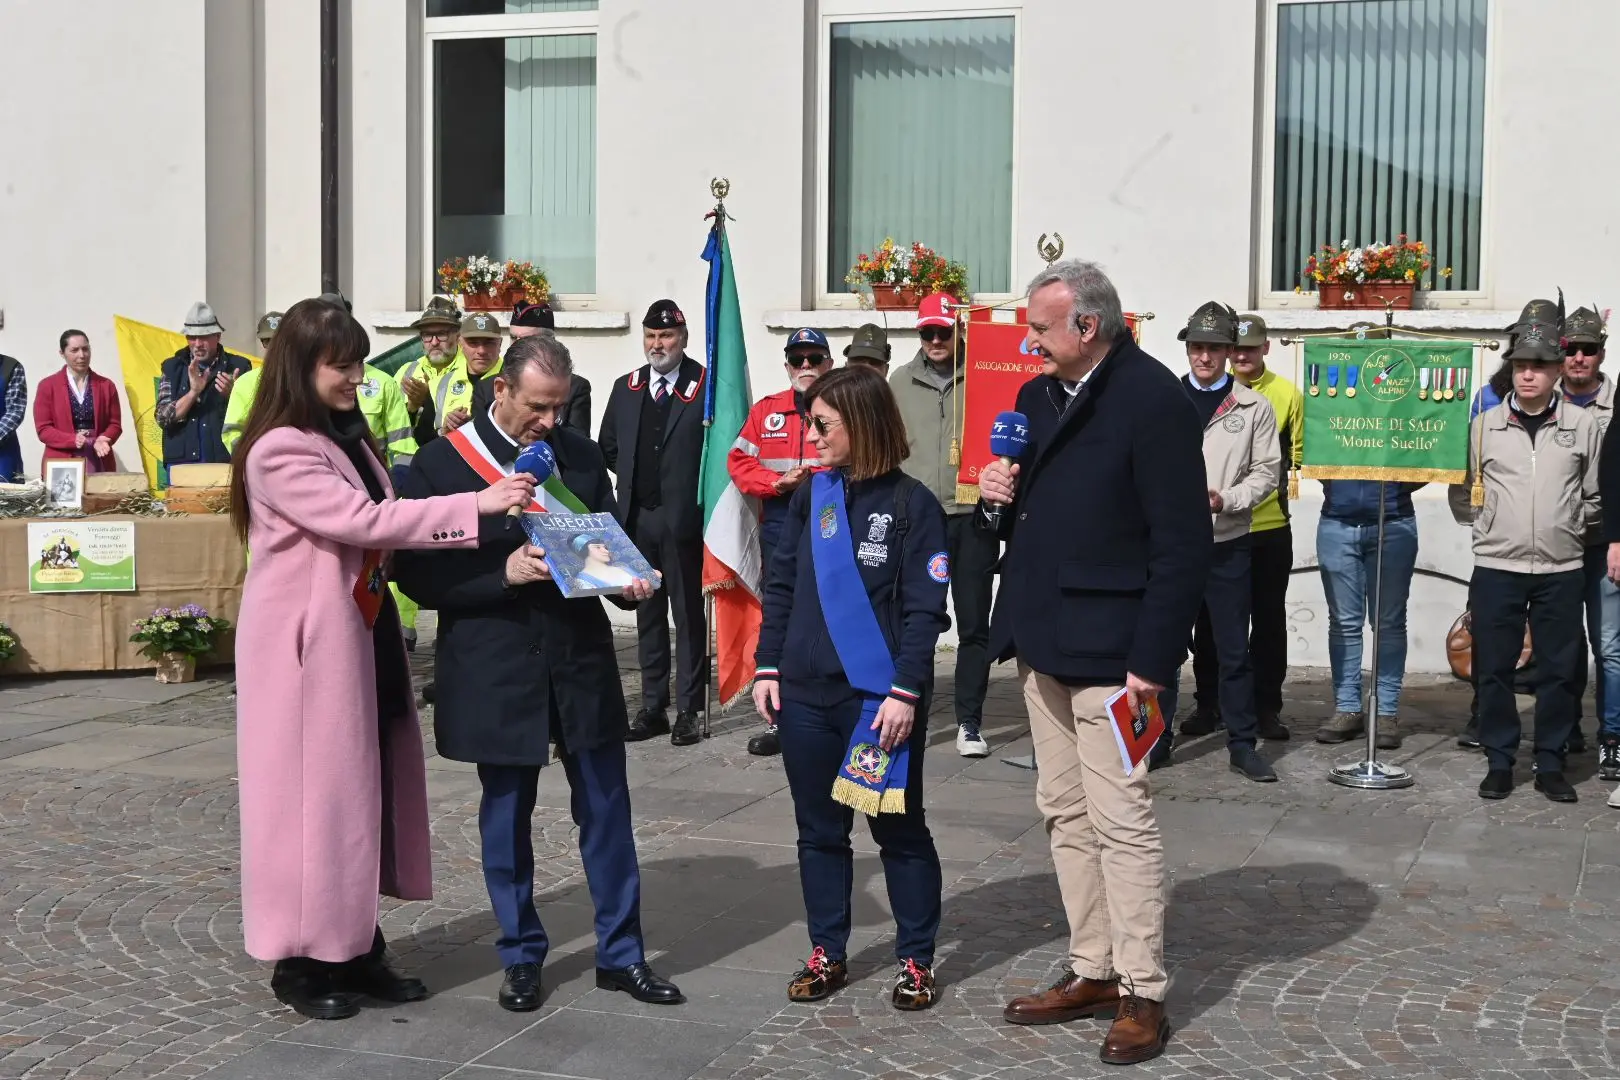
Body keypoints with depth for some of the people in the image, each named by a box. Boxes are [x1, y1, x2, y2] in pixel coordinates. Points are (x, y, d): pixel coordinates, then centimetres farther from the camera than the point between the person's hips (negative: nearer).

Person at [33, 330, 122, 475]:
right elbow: (43, 428, 0)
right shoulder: (47, 386, 4)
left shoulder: (106, 385, 10)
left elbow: (115, 423, 9)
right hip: (61, 465, -2)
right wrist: (73, 440, -17)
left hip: (99, 464, 2)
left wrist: (102, 439, -13)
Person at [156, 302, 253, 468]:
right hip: (181, 463, 1)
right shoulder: (173, 368, 7)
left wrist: (232, 395, -17)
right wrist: (193, 392, -15)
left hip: (226, 461, -1)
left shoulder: (238, 366, 3)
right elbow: (162, 418, -1)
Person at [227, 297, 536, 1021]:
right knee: (314, 789, -1)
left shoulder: (348, 437, 14)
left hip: (363, 634, 9)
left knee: (366, 784, 11)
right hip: (310, 643, -9)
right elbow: (362, 522, -26)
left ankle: (355, 950, 20)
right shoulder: (280, 451, -16)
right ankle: (301, 962, 12)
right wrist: (477, 504, -28)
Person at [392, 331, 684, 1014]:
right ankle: (521, 956, 27)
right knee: (506, 815, 10)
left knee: (606, 809, 8)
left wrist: (628, 582, -8)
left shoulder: (581, 456, 5)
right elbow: (418, 574, -9)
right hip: (495, 670, -3)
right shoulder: (442, 463, -6)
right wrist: (503, 573, -21)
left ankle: (620, 954, 22)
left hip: (582, 660, 3)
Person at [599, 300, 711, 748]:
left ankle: (688, 710, 7)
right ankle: (653, 707, 19)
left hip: (683, 517, -5)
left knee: (688, 613, 2)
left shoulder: (705, 385, -5)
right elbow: (609, 449, 17)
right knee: (648, 614, 11)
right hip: (636, 517, 5)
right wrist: (637, 472, 5)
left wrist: (687, 482, -11)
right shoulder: (625, 388, 12)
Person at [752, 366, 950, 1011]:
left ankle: (916, 960, 18)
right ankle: (827, 953, 24)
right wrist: (767, 668, 5)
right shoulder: (810, 496, 7)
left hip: (881, 697, -4)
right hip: (805, 693, 5)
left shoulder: (912, 505, -7)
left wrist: (905, 691, -15)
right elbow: (780, 586, 11)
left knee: (898, 829, 6)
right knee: (819, 829, 12)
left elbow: (924, 609, -9)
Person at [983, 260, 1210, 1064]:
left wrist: (1152, 658, -19)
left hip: (1108, 649, -8)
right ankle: (1092, 972, 25)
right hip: (1040, 640, 8)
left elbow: (1182, 541, -16)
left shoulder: (1152, 398, -13)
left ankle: (1143, 994, 9)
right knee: (1065, 815, 14)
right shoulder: (1038, 395, 12)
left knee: (1121, 822, -3)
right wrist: (998, 498, -1)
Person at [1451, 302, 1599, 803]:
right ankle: (1499, 762, 14)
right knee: (1493, 670, 3)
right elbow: (1461, 492, 11)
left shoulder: (1582, 425, 3)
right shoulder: (1484, 425, 3)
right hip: (1497, 566, 0)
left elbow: (1596, 495, 11)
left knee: (1558, 670, 4)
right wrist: (1485, 523, 4)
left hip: (1562, 569, 0)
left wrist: (1573, 526, 4)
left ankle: (1550, 764, 15)